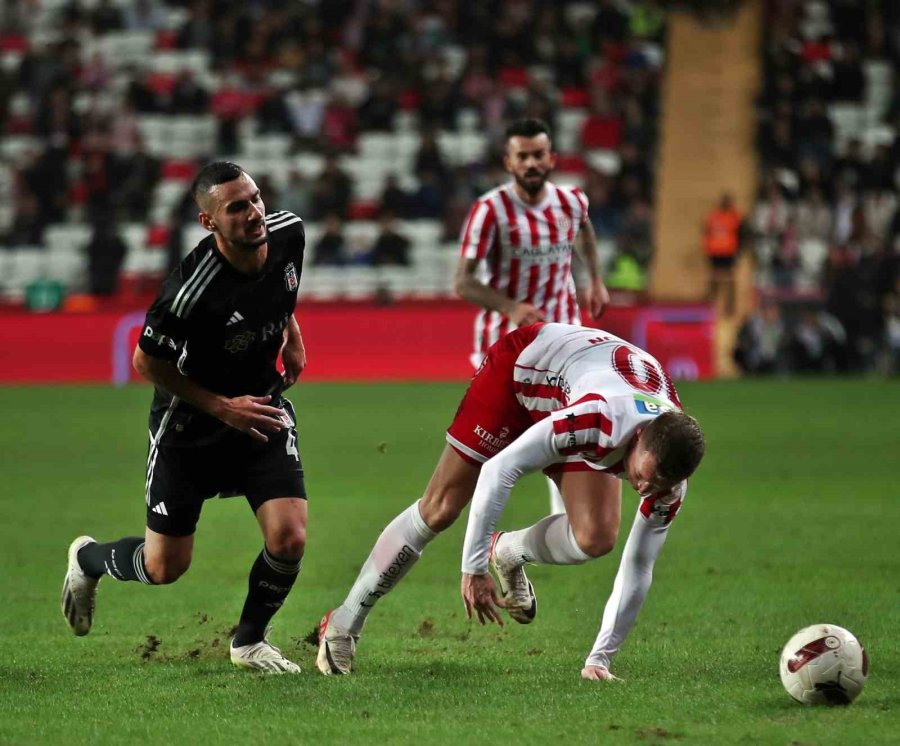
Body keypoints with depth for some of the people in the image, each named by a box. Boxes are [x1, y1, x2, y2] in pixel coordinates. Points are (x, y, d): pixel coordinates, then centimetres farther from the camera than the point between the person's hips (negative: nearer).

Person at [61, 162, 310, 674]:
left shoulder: (288, 233, -15)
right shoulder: (193, 289, -33)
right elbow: (147, 361, -18)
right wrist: (222, 407, -18)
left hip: (263, 408, 4)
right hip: (189, 426, -4)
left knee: (289, 539, -12)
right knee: (165, 567, 6)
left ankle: (250, 641, 16)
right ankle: (88, 560, 41)